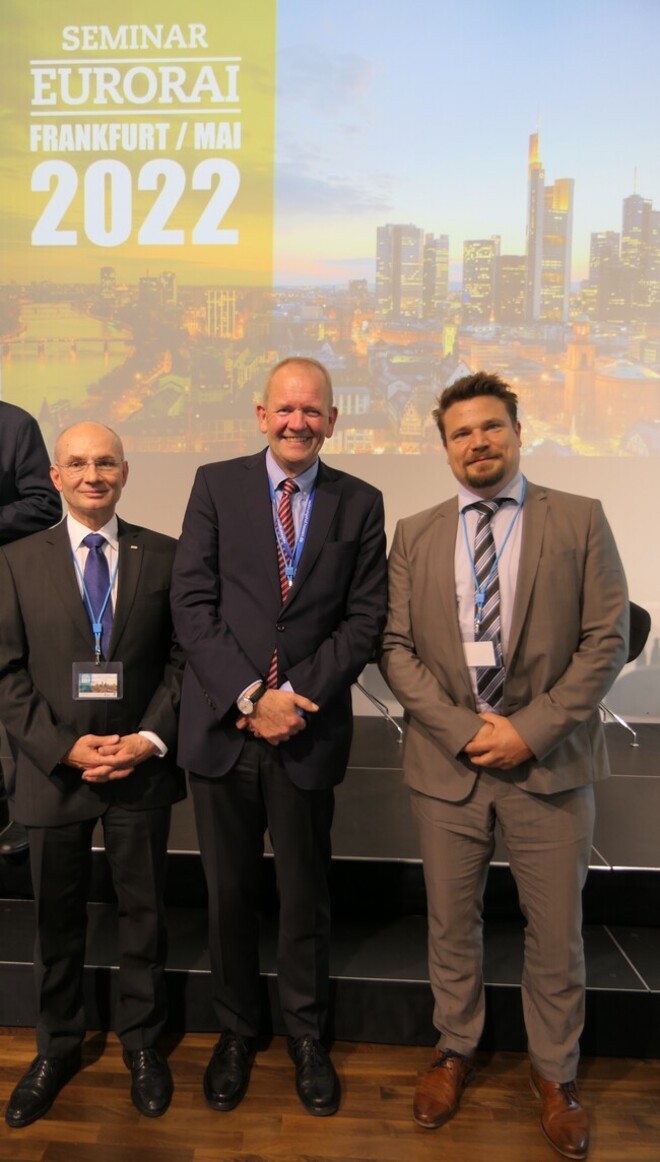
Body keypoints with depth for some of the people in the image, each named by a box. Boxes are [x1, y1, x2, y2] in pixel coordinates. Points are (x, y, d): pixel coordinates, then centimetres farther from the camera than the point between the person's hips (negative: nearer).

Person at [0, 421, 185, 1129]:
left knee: (143, 912, 14)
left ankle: (142, 1043, 36)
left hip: (141, 767, 0)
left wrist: (150, 738, -13)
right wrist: (64, 748, -12)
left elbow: (183, 658, -2)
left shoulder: (163, 556, -1)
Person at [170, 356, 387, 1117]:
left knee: (304, 895, 15)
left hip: (309, 732, 0)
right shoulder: (216, 485, 1)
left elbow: (365, 618, -1)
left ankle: (306, 1036, 39)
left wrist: (295, 696, -12)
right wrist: (249, 697, -13)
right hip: (221, 729, 0)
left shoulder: (360, 504, 3)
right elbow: (192, 604, -5)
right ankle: (235, 1031, 39)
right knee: (228, 893, 15)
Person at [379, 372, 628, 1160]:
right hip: (445, 761, 2)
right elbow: (396, 647, 0)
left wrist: (532, 728, -13)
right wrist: (463, 728, -11)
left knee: (555, 931, 12)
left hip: (550, 763, -1)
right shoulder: (414, 535, 4)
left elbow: (606, 639, -6)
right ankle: (454, 1051, 41)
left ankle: (555, 1073, 38)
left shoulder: (580, 520, -1)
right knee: (451, 923, 16)